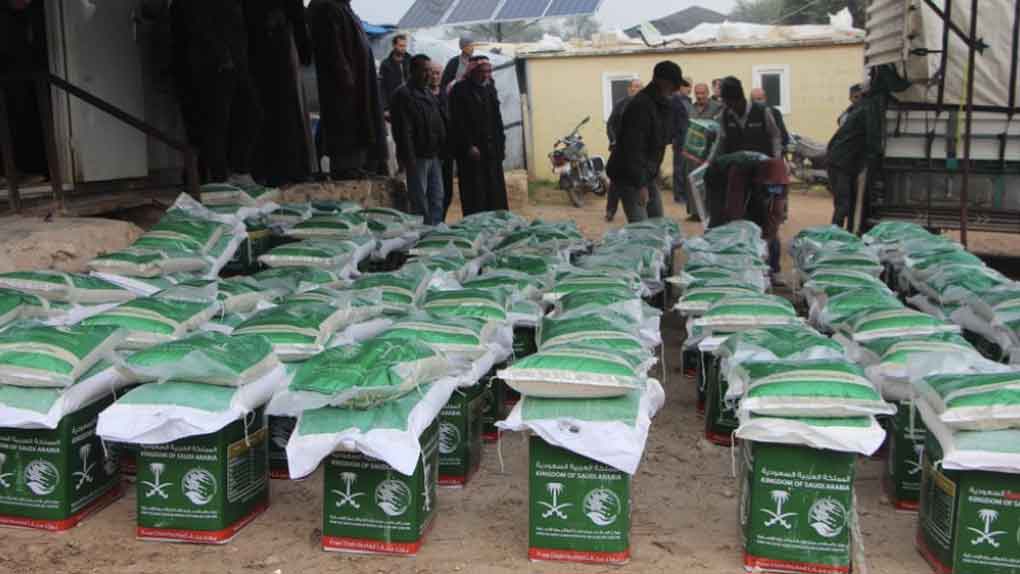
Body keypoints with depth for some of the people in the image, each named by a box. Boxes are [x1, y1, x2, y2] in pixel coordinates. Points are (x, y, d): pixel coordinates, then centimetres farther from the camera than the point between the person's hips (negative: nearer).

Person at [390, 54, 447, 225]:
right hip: (418, 157, -8)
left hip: (434, 155, 8)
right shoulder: (403, 95, -10)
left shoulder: (429, 94, 17)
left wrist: (441, 151, 15)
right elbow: (403, 132, -17)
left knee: (437, 198, 10)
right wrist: (409, 159, -21)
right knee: (420, 201, -2)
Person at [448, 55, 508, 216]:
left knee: (496, 191, 8)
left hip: (492, 148, 7)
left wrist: (500, 141, 9)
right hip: (472, 150, -7)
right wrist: (469, 146, -17)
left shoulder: (490, 88, 15)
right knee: (475, 192, -5)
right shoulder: (460, 90, -7)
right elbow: (458, 123, -13)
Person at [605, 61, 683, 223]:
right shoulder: (641, 105, -21)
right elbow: (633, 148, -26)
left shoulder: (663, 105, 9)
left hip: (647, 175, 9)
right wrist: (640, 184, -28)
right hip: (629, 177, -9)